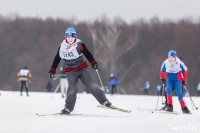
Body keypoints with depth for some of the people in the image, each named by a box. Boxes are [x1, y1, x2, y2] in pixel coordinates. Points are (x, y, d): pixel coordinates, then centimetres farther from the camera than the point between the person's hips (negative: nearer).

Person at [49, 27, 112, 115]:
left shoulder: (79, 45, -4)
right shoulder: (62, 47, 1)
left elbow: (88, 54, -3)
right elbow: (56, 59, 10)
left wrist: (93, 63, -17)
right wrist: (52, 70, 10)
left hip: (82, 69, 0)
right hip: (71, 72, 0)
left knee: (92, 86, -8)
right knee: (72, 89, -16)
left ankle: (104, 101, -1)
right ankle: (68, 108, -6)